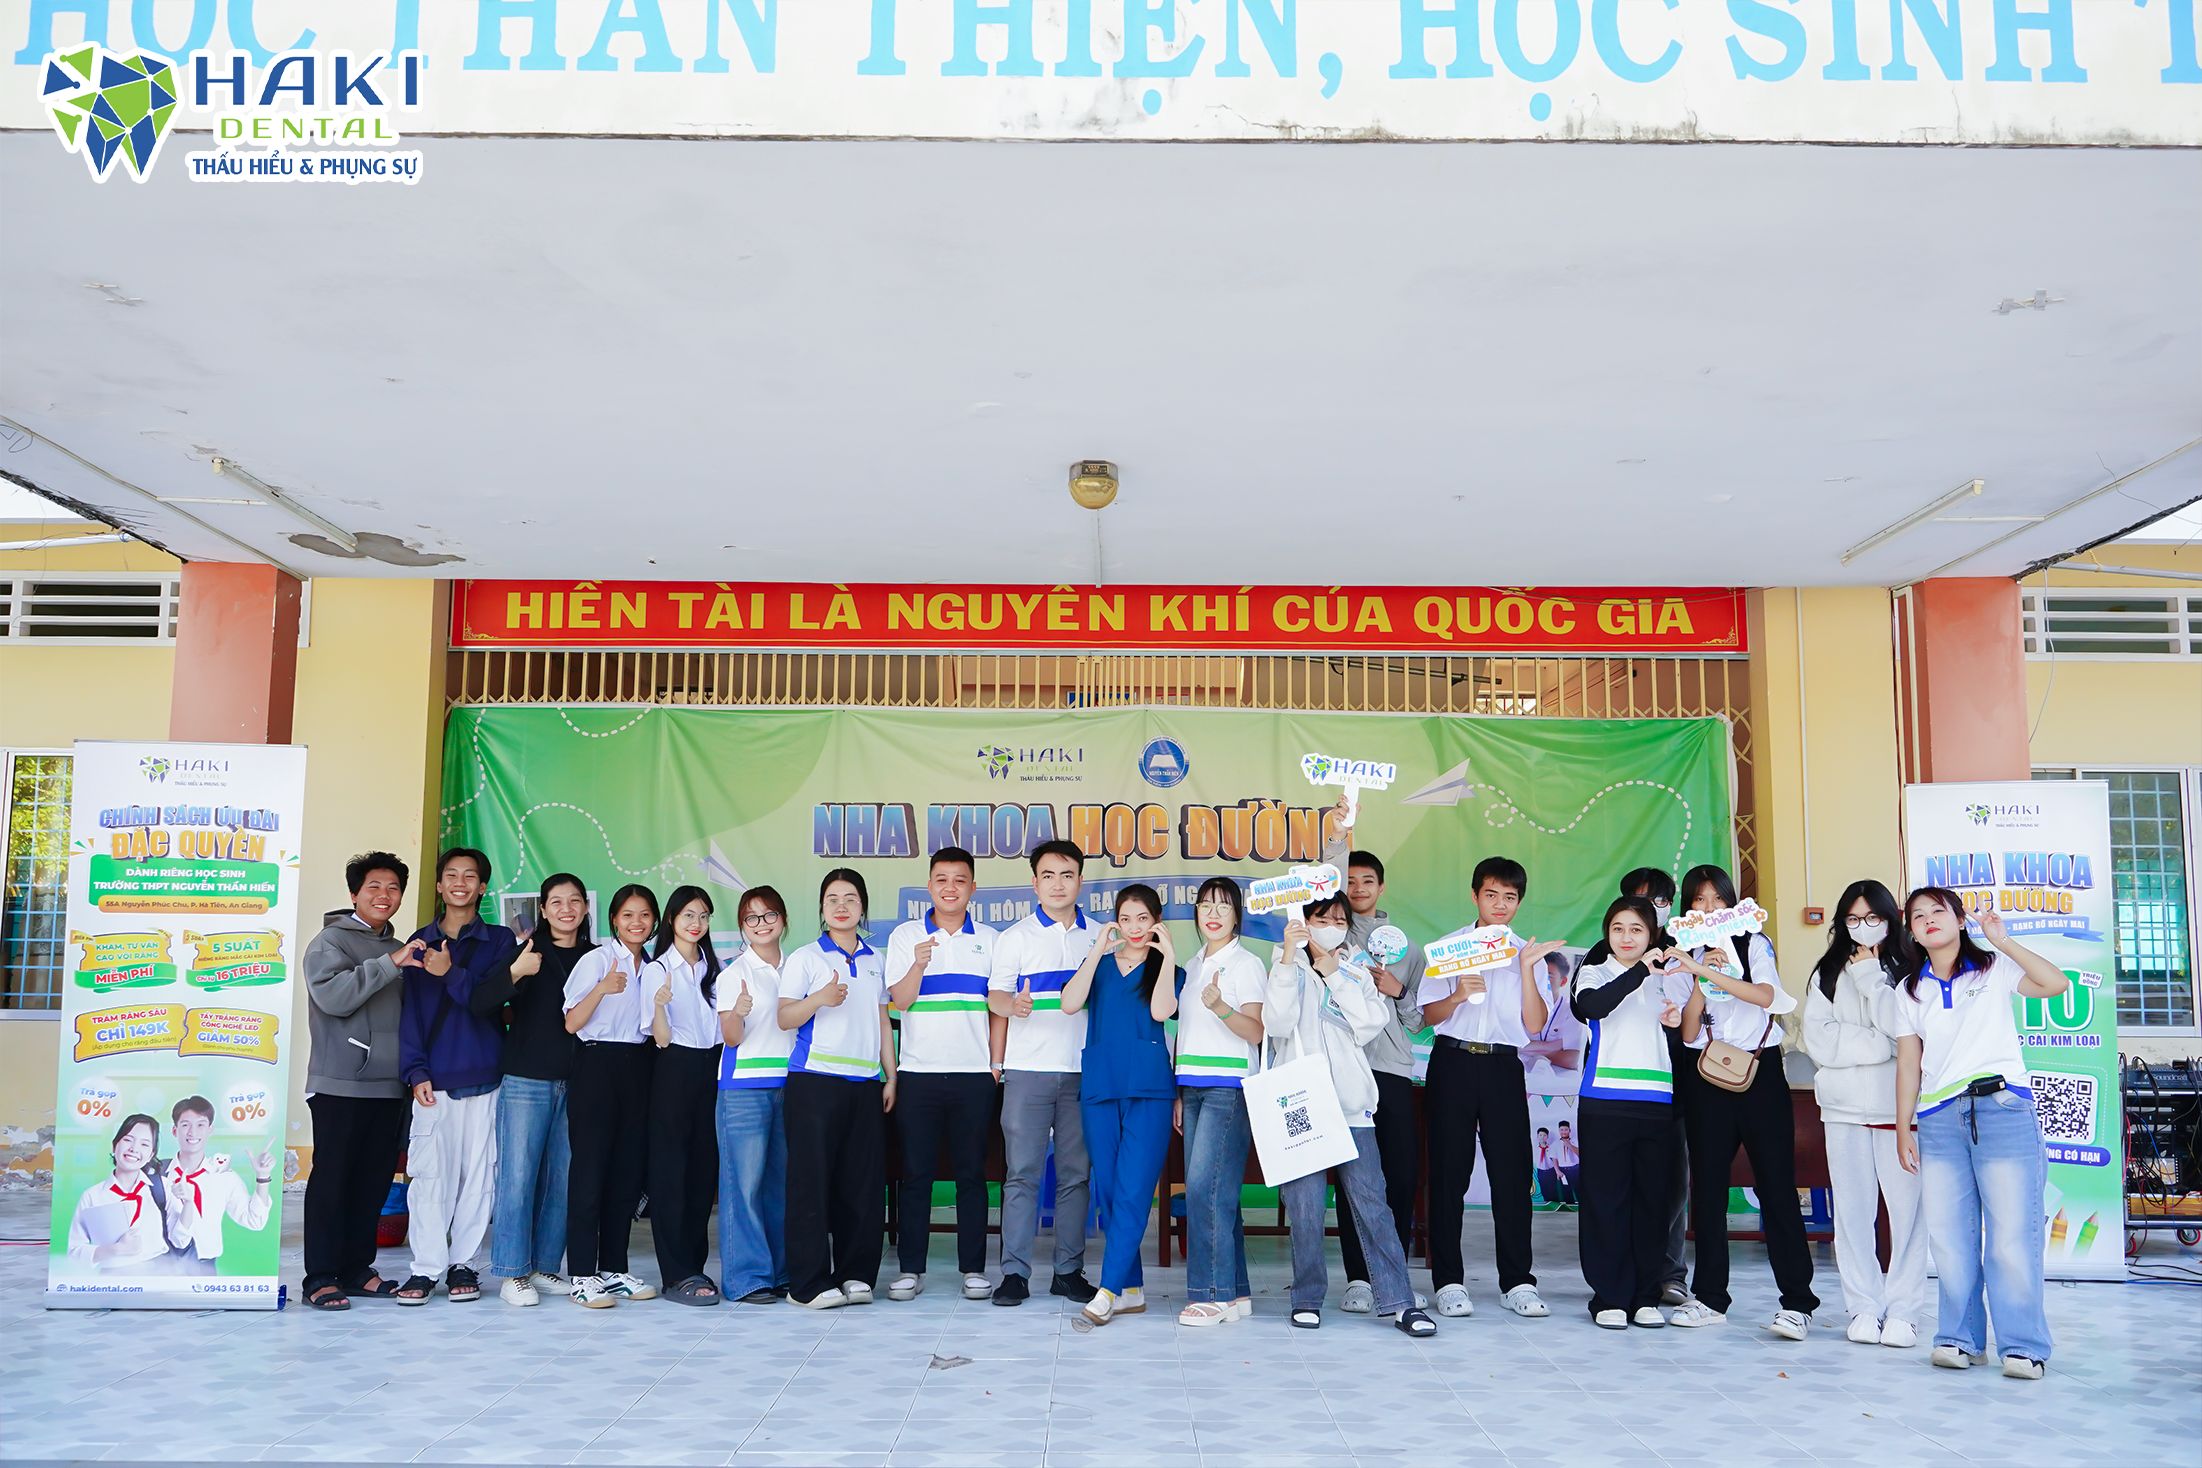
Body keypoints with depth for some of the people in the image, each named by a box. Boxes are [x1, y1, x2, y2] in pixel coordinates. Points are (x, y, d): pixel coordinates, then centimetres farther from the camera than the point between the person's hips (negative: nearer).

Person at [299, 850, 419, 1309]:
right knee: (332, 1178, -2)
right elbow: (332, 995, -19)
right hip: (340, 1084, -6)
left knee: (374, 1181, 7)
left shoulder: (401, 950, 19)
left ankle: (356, 1269, 16)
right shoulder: (331, 940, -1)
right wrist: (389, 963, -21)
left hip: (389, 1086, 6)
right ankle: (320, 1278, 3)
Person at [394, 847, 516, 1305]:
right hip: (434, 1078, 0)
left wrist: (452, 974, -16)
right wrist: (416, 1071, -4)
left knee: (478, 1172, 1)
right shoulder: (420, 943, 11)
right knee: (429, 1173, -4)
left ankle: (462, 1263, 10)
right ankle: (426, 1267, 3)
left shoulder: (500, 941, 8)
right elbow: (411, 1011, 5)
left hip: (483, 1077, 0)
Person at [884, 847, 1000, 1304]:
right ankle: (910, 1267, 10)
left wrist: (996, 1065, 4)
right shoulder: (905, 936, 6)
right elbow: (900, 1000, -2)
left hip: (974, 1074, 1)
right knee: (915, 1172, 2)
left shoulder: (988, 940, 8)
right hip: (918, 1072, 0)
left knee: (971, 1172, 4)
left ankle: (974, 1268, 11)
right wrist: (919, 964, -20)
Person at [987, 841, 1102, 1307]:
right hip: (1028, 1070, -2)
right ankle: (1015, 1272, 3)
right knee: (1023, 1172, -3)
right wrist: (1012, 1004, -24)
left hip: (1083, 1069, 2)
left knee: (1076, 1173, 5)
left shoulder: (1099, 937, 13)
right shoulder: (1016, 936, 6)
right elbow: (995, 994, 0)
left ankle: (1069, 1271, 13)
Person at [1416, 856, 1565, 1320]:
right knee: (1449, 1172, 1)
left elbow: (1534, 1025, 1)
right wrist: (1459, 995, -15)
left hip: (1503, 1066, 1)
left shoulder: (1528, 954, 10)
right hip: (1453, 1061, -1)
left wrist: (1526, 970, -10)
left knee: (1511, 1173, 0)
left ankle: (1517, 1281, 10)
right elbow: (1429, 1014, 4)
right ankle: (1449, 1280, 8)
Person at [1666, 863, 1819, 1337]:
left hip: (1760, 1071, -3)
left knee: (1776, 1185, -6)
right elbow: (1688, 1033, 2)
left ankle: (1797, 1302, -3)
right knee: (1707, 1186, 4)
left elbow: (1764, 995, -18)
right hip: (1708, 1077, 3)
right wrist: (1701, 978, -11)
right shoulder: (1684, 959, 11)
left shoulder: (1754, 944, 3)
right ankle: (1709, 1297, 12)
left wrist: (1703, 969, -26)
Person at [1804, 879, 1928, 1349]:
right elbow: (1817, 1041, 1)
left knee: (1907, 1208, -5)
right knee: (1853, 1211, 4)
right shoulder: (1827, 974, 13)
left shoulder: (1910, 970, 4)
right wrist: (1880, 1044, -8)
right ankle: (1864, 1310, 11)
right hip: (1845, 1106, 3)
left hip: (1899, 1104, -3)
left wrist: (1869, 973, -6)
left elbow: (1900, 1029, -11)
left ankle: (1901, 1311, 2)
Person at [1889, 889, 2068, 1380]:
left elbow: (2057, 984, -9)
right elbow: (1908, 1063, 13)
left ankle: (2023, 1345, 2)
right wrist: (1903, 1130, 8)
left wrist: (2002, 940, -8)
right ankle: (1960, 1338, 10)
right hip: (1939, 1118, 3)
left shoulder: (1994, 969, 8)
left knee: (2012, 1232, -6)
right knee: (1949, 1236, 1)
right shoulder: (1908, 992, 16)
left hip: (2003, 1106, -3)